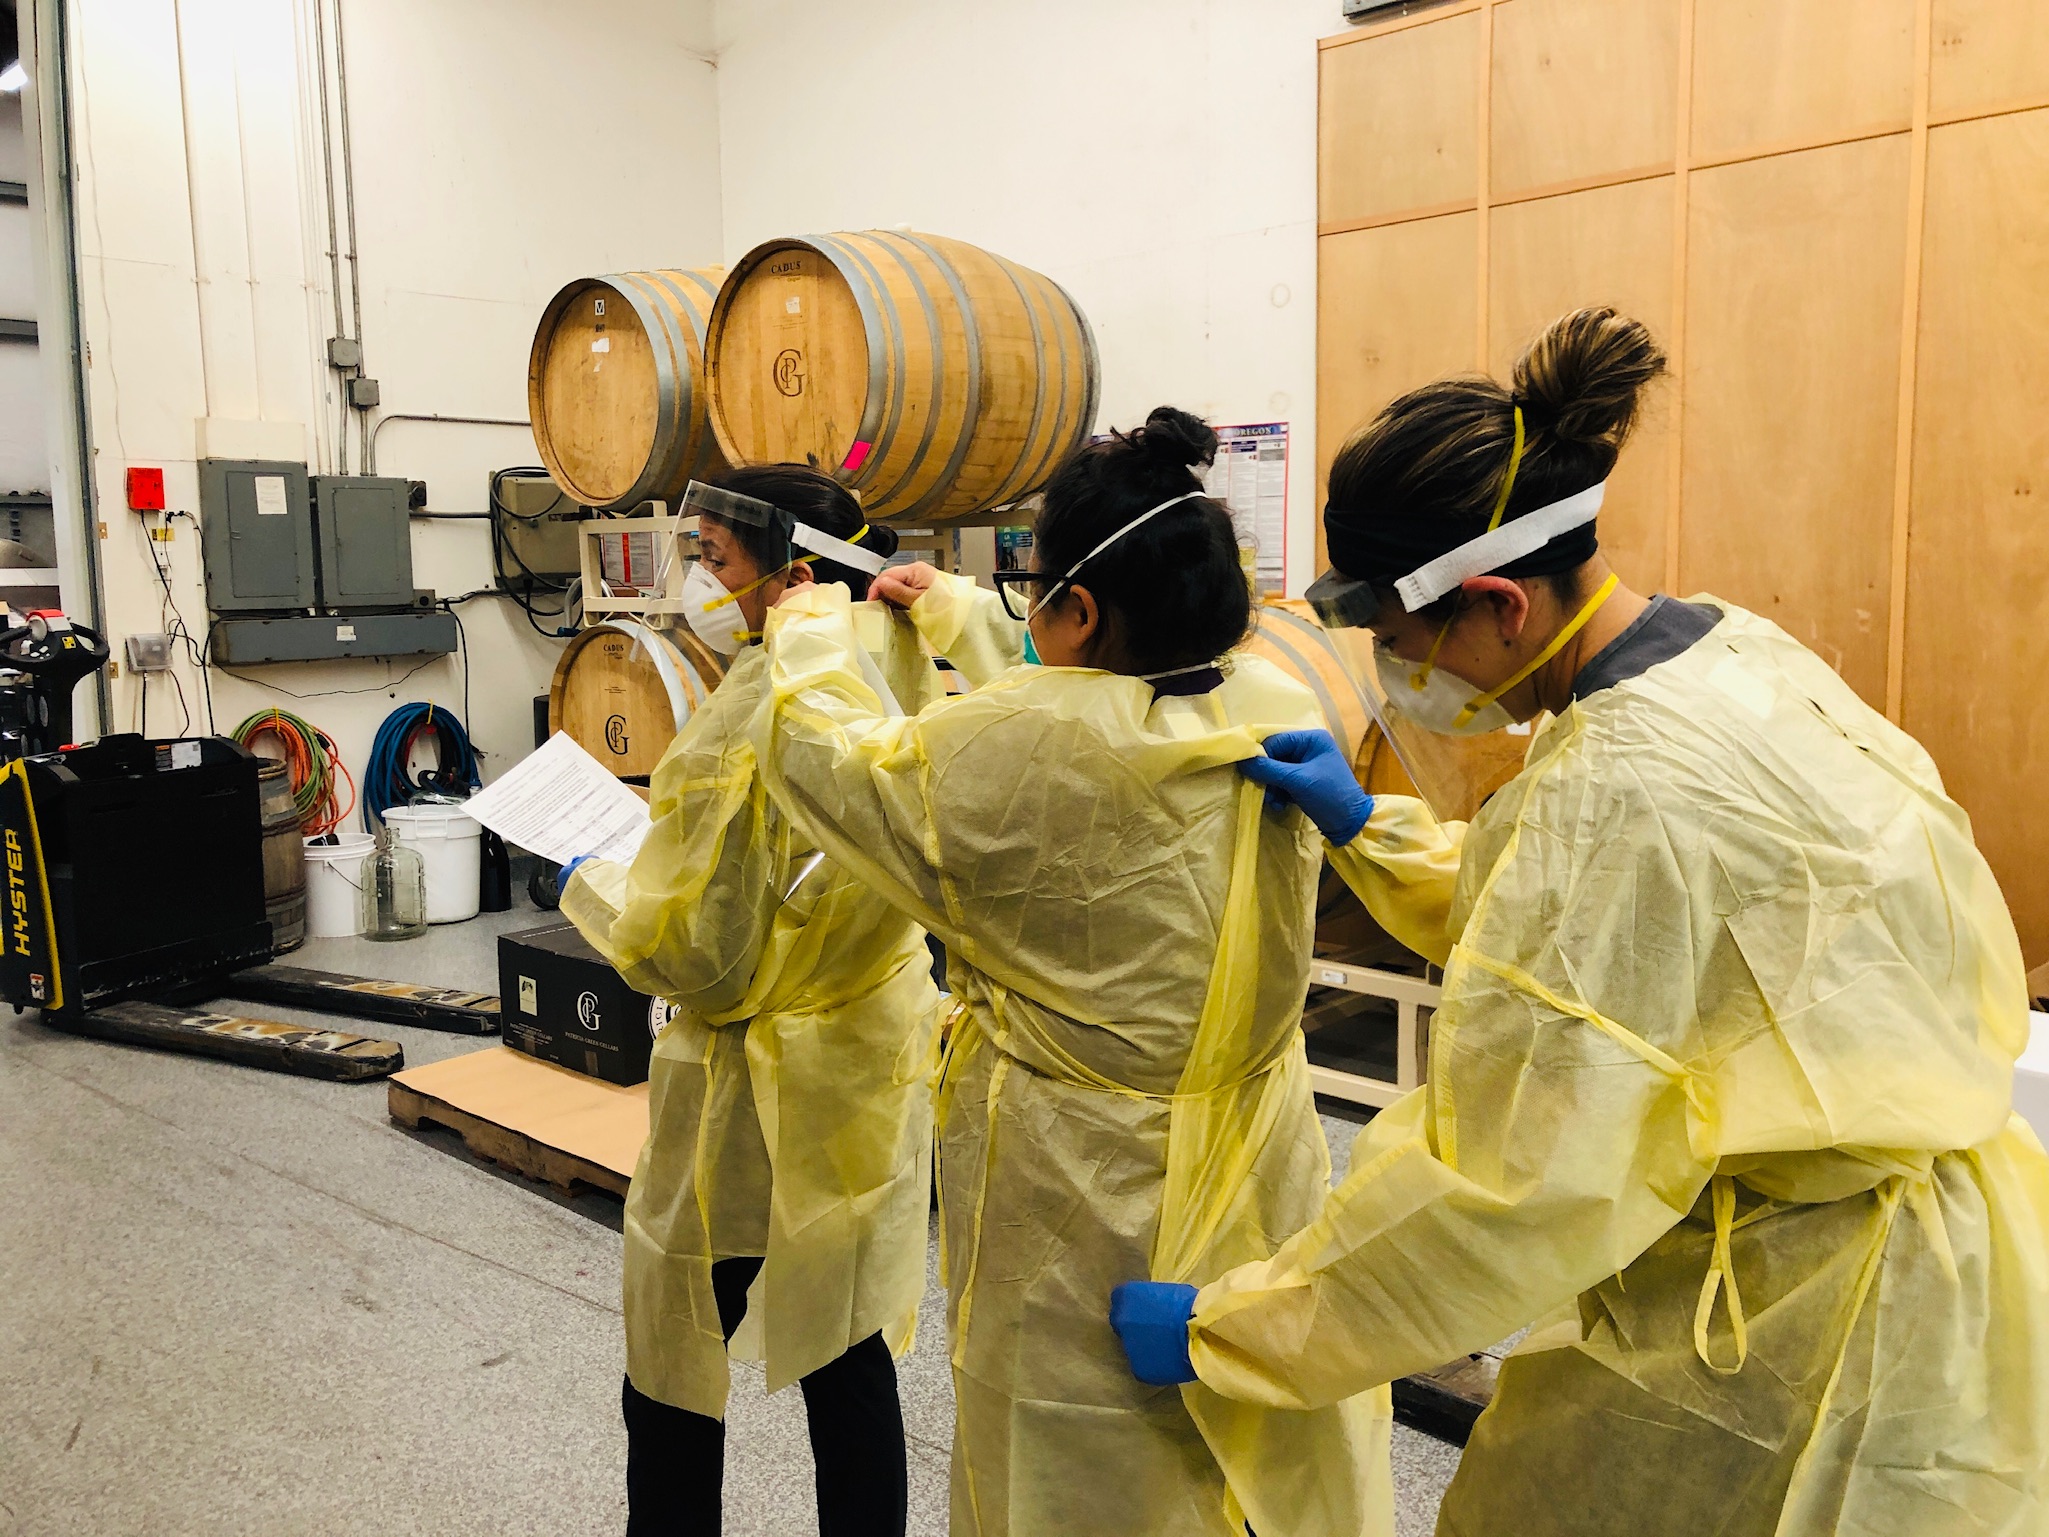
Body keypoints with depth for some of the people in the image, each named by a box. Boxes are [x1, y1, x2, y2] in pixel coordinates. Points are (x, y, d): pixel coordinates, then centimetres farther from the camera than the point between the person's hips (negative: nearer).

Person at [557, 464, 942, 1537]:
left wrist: (589, 885, -4)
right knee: (851, 1360, 19)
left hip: (756, 1096, -7)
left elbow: (689, 957, -20)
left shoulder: (738, 728, -24)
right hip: (877, 1069, 7)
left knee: (673, 1381, 14)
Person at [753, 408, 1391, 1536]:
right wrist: (953, 609, 21)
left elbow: (822, 756, -5)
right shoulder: (1279, 712, -9)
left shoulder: (1003, 752, -25)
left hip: (1079, 1209, -5)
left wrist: (809, 629, 14)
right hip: (1257, 1188, 5)